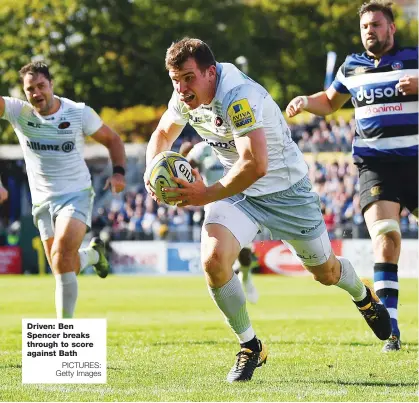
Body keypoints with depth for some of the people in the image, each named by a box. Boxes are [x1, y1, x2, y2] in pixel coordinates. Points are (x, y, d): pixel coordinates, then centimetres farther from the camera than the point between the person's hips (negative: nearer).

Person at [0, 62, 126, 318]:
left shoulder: (80, 113, -7)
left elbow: (112, 140, 6)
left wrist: (119, 172, -9)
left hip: (77, 194, -3)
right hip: (43, 201, 3)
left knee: (62, 255, -25)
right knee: (66, 268, 7)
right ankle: (94, 254, 43)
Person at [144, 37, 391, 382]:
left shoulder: (238, 97, -34)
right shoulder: (187, 96, -10)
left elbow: (255, 165, -43)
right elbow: (163, 133, 11)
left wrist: (206, 195, -36)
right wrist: (153, 170, -10)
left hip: (285, 188, -5)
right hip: (237, 189, 5)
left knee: (325, 272, 13)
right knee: (214, 260, -22)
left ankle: (364, 297, 52)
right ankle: (250, 347, -2)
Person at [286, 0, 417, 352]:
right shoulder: (352, 67, 15)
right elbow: (330, 102, 30)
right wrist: (306, 102, 10)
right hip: (374, 164, 1)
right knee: (385, 234, -17)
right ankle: (390, 328, -18)